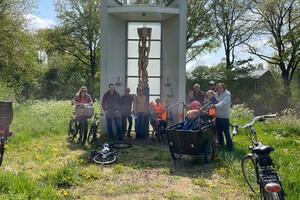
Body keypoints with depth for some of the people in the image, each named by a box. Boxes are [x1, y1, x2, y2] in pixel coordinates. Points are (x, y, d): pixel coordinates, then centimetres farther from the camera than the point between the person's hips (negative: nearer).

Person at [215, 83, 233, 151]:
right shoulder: (218, 95, 15)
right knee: (219, 132, 17)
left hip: (224, 117, -8)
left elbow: (223, 103, -29)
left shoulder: (227, 95, -11)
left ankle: (230, 147, 3)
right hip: (218, 116, 8)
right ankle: (221, 145, 32)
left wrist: (215, 105, -43)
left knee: (226, 133, -6)